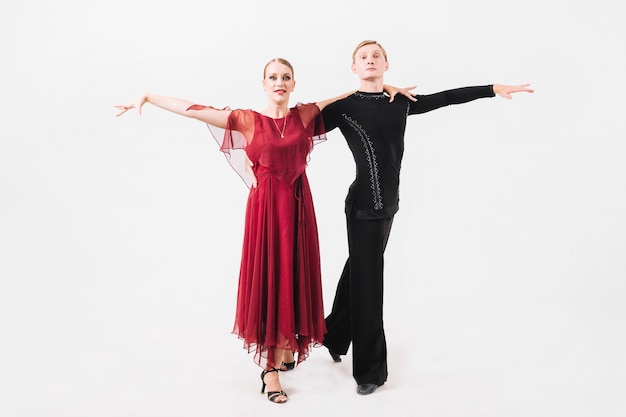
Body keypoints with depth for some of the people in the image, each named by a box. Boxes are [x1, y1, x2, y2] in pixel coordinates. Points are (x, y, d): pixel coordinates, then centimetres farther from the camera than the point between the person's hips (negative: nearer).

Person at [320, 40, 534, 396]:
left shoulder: (401, 102, 8)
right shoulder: (344, 107, -6)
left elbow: (446, 98, 9)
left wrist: (493, 88, 8)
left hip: (387, 202, 6)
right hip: (364, 203, -6)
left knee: (360, 270, 19)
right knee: (366, 278, 0)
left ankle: (336, 336, 41)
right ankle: (370, 369, 15)